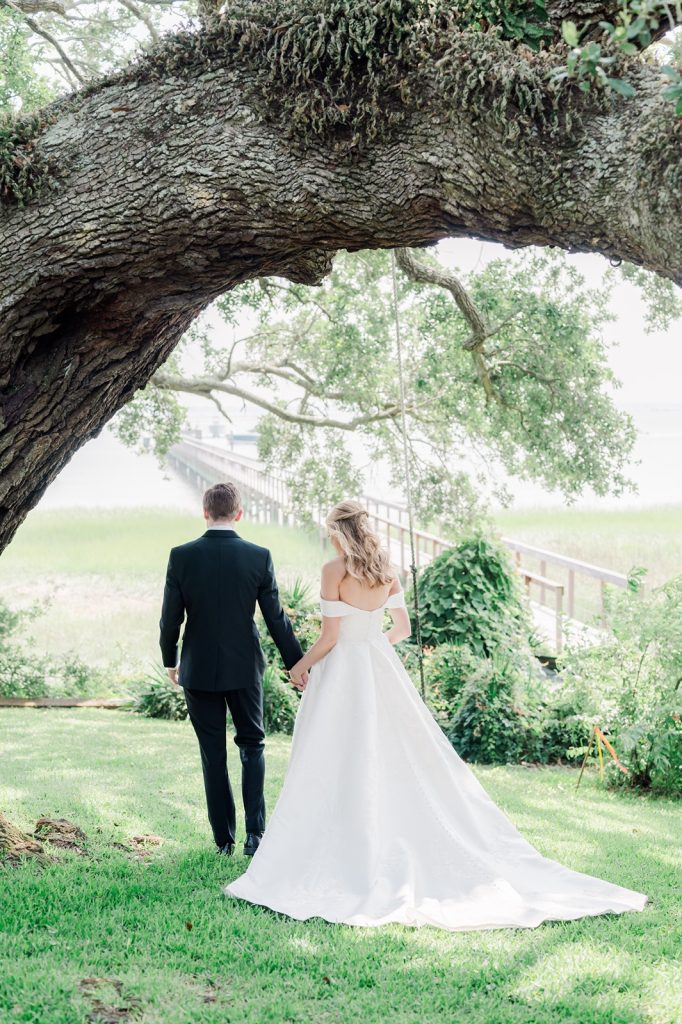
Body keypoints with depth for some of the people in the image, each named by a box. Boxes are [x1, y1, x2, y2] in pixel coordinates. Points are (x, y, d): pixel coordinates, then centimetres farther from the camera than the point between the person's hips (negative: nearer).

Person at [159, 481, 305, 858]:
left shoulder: (181, 556, -8)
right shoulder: (259, 557, -8)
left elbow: (170, 617, -4)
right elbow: (276, 618, -4)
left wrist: (170, 660, 13)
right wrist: (296, 664, 7)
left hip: (198, 669, 0)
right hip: (245, 667, 0)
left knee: (213, 755, 9)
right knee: (252, 744, 15)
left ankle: (224, 838, 14)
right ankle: (254, 832, 4)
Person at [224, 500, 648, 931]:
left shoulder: (335, 571, -13)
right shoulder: (387, 570, 4)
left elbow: (329, 637, -14)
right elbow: (402, 628, 9)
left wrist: (302, 665, 1)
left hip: (342, 670, -6)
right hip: (382, 669, 6)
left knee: (339, 768, 1)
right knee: (406, 761, 11)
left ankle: (346, 858, 2)